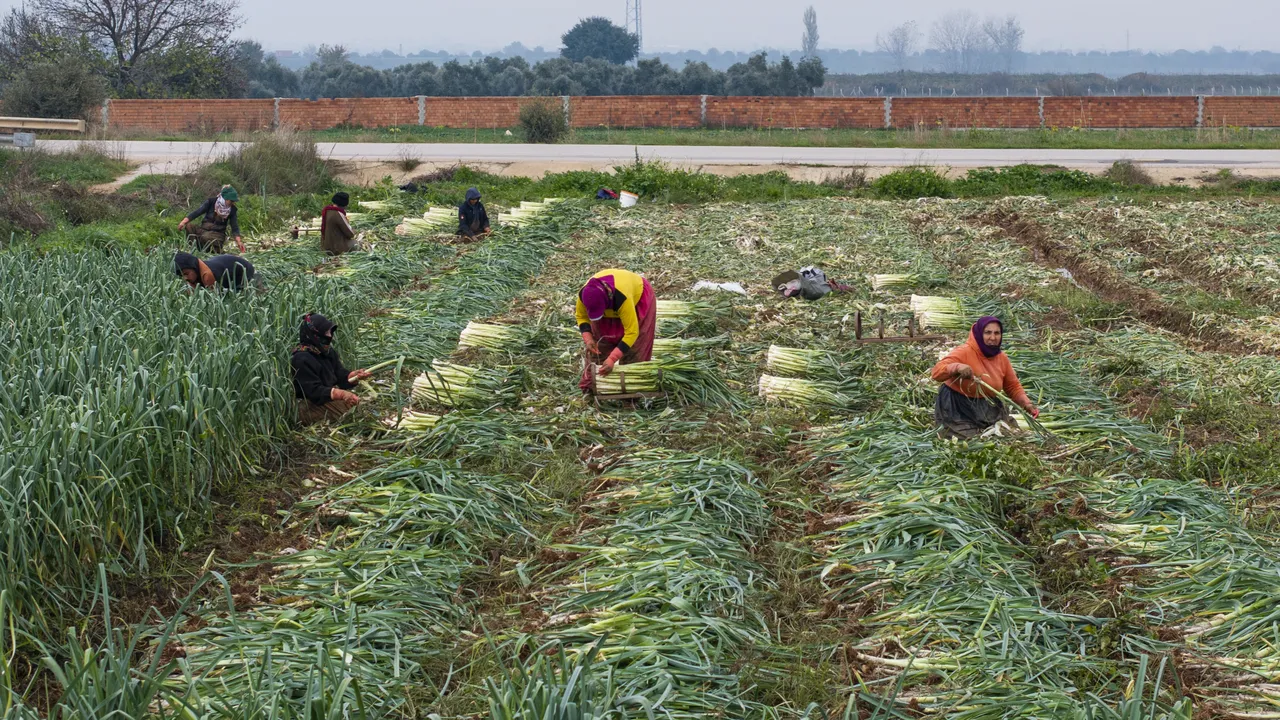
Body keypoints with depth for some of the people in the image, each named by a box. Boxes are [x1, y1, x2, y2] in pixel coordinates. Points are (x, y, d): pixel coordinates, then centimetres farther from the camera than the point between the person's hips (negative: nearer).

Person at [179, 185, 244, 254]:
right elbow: (197, 212, -8)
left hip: (218, 233, -2)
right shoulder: (211, 202, -5)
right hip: (203, 229, 2)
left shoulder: (232, 210, -3)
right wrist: (183, 222, -19)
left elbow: (235, 227, -1)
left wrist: (239, 241, -15)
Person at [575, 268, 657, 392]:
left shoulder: (622, 298, -48)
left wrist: (612, 359, -46)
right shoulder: (585, 295, -34)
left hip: (638, 298, -4)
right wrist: (588, 339, -28)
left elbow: (631, 333, -42)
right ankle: (591, 383, 5)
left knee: (634, 346, -9)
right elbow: (582, 316, -12)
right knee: (598, 342, -3)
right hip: (610, 303, 4)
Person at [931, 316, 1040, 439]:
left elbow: (1013, 386, 9)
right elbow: (937, 372, -31)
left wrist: (1027, 404, -8)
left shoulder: (1002, 357, -1)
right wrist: (957, 367, -50)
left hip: (989, 410, 6)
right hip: (958, 411, -6)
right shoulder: (964, 352, -21)